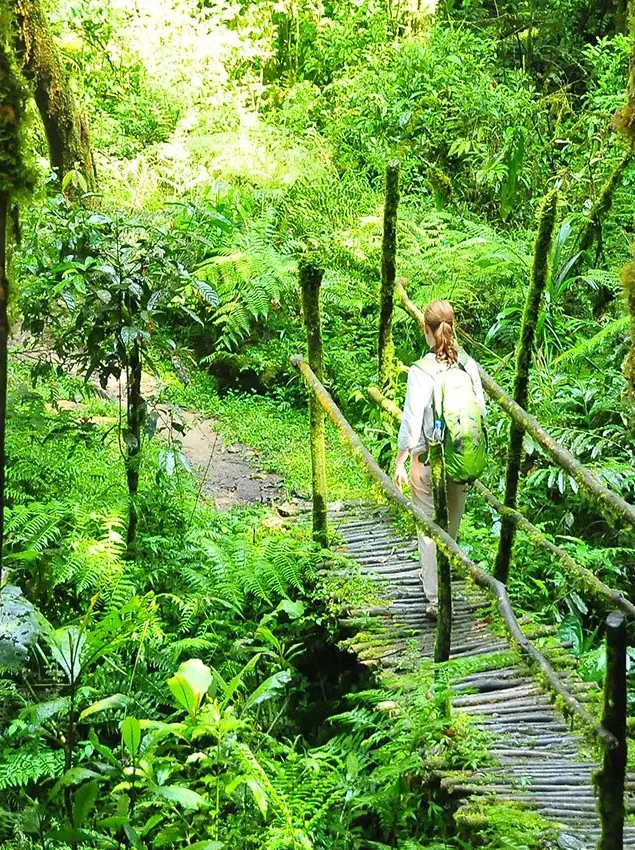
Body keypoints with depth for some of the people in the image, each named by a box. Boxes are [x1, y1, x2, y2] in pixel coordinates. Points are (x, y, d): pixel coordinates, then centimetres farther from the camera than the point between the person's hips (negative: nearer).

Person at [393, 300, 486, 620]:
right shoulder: (468, 365, -4)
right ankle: (440, 575, 39)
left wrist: (400, 462, -6)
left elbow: (411, 421, -15)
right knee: (452, 523, 20)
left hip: (429, 459, -4)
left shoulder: (421, 371, -16)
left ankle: (435, 597, 4)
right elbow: (481, 410, 2)